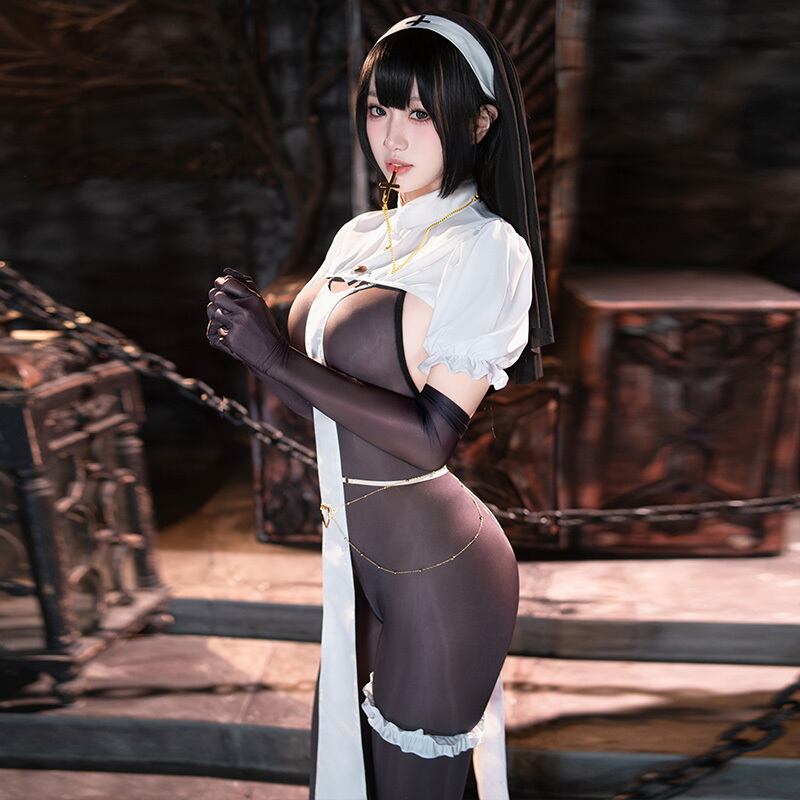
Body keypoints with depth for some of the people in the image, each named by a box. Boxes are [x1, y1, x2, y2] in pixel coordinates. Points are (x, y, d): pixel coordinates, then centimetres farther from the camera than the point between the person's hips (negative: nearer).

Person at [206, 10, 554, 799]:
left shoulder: (486, 249, -15)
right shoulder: (361, 235, 7)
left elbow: (430, 436, -23)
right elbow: (333, 410, 7)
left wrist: (278, 357, -21)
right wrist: (251, 343, -9)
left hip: (434, 565, -7)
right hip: (357, 554, 7)